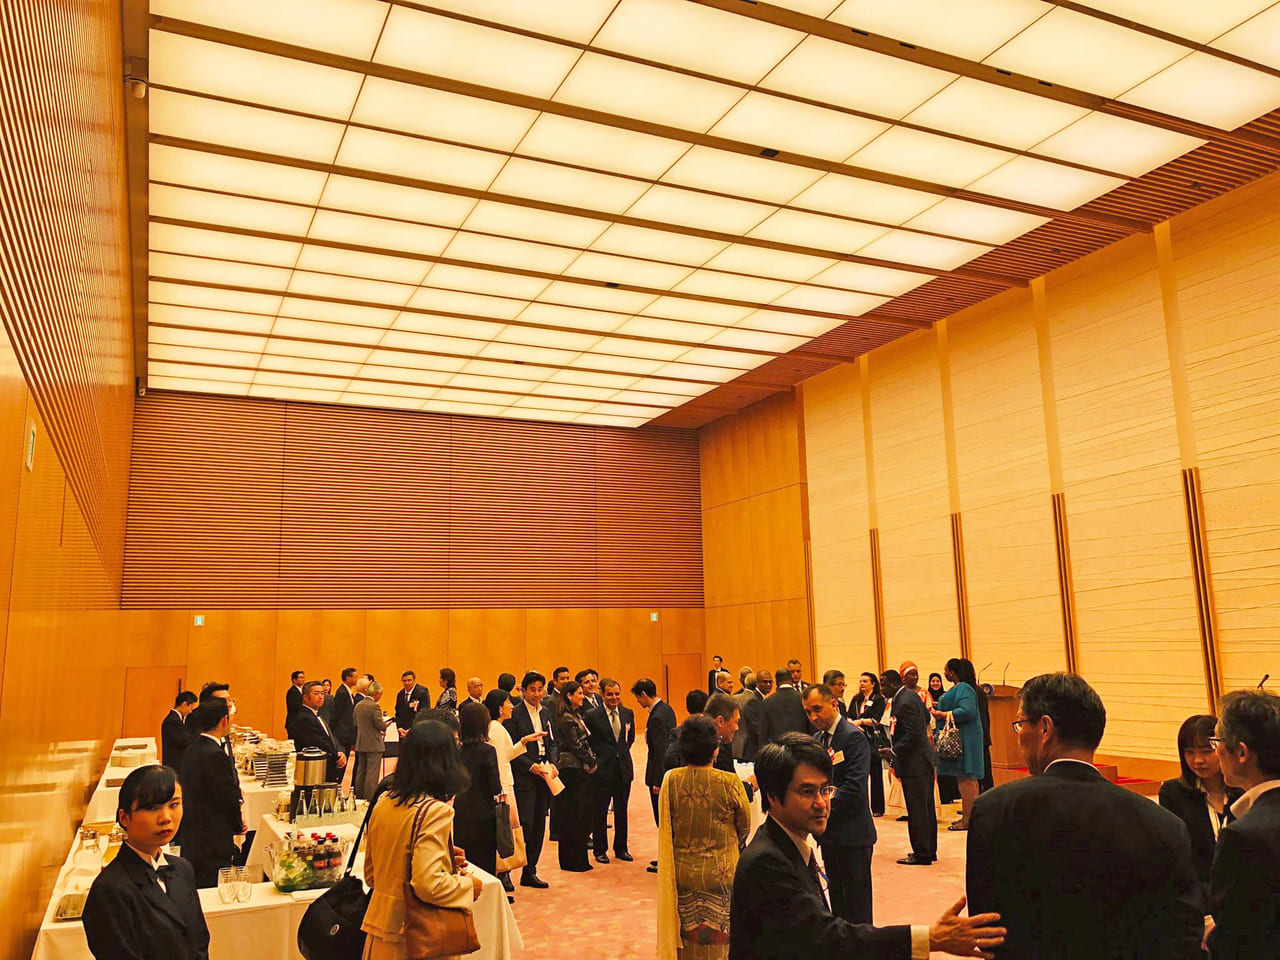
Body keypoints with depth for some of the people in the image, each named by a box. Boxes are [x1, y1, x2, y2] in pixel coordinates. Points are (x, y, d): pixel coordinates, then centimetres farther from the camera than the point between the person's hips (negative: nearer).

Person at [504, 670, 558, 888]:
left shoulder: (546, 712, 12)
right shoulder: (515, 714, -7)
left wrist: (551, 763, -2)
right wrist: (531, 766, -17)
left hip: (543, 775, 6)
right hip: (524, 776, -6)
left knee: (539, 825, 9)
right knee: (525, 824, -10)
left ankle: (530, 872, 18)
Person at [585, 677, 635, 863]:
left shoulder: (628, 713, 6)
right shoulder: (592, 716, -8)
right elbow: (585, 742, -2)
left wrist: (623, 751, 8)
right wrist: (594, 760, -6)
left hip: (624, 768, 4)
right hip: (603, 769, -4)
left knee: (621, 811, 13)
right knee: (600, 812, 5)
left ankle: (621, 848, 26)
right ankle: (600, 850, 19)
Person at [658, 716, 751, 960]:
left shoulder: (670, 781, -11)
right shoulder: (730, 783, -18)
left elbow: (665, 829, 2)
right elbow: (745, 827, -2)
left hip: (681, 874, 3)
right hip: (721, 874, -2)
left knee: (685, 938, 18)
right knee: (718, 938, 12)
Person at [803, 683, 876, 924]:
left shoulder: (854, 737, -15)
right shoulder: (817, 738, 11)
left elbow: (854, 788, -22)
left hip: (852, 834, -8)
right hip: (829, 833, 8)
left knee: (857, 903, 2)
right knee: (837, 898, 17)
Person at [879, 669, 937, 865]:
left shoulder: (905, 702, -21)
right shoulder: (910, 695, 10)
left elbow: (913, 734, -25)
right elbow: (926, 718, 22)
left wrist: (894, 751, -19)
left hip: (914, 763, -11)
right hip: (923, 759, 11)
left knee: (917, 810, -3)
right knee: (926, 807, 16)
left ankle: (922, 854, 4)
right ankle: (930, 850, 26)